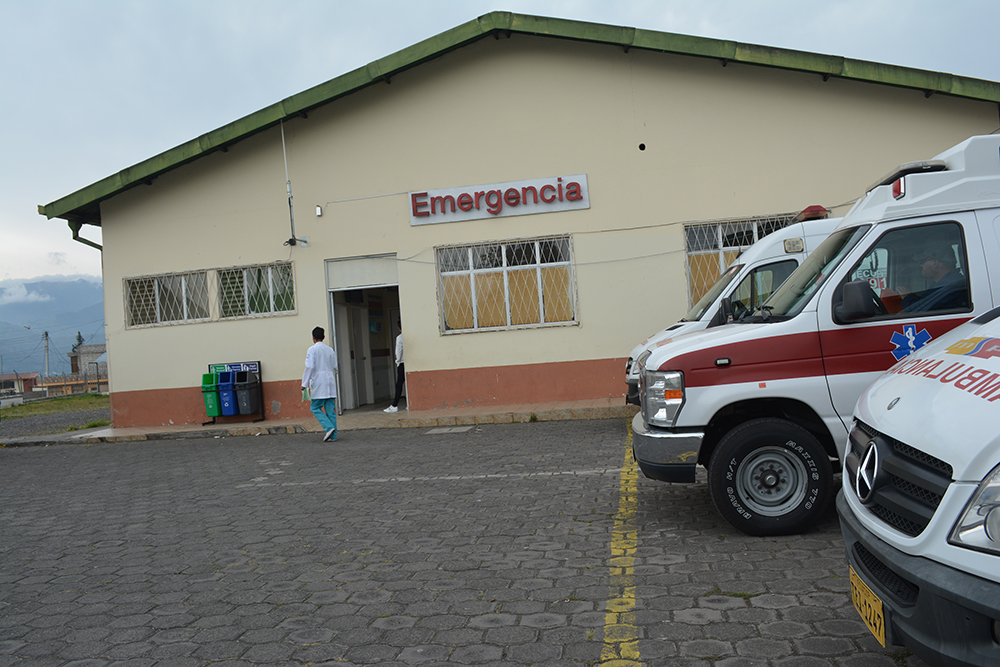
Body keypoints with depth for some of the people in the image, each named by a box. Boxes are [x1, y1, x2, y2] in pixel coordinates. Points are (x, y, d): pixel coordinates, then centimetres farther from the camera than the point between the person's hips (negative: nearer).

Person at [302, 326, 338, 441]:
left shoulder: (312, 350, -6)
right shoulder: (330, 350, 11)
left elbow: (310, 367, -12)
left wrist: (304, 384, -8)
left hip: (318, 384, -5)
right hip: (331, 383, 5)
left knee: (315, 408, 4)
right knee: (331, 410, 5)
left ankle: (329, 428, -13)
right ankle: (333, 435, 4)